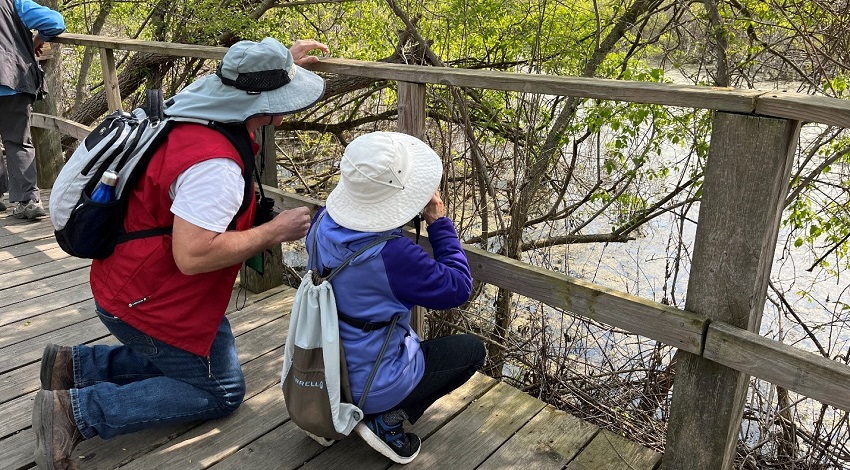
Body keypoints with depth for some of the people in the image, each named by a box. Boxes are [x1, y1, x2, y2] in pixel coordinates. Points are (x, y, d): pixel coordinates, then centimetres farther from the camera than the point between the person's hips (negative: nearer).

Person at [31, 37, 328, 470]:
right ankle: (78, 410, 1)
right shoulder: (214, 164, -33)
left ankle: (76, 365, 20)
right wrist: (274, 232, -24)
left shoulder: (199, 105, -4)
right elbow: (193, 255, -34)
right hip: (152, 305, -9)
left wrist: (282, 63, 14)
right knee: (221, 392, 7)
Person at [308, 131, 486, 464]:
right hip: (371, 384, -6)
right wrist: (439, 222, -12)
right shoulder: (393, 256, -33)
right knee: (473, 349, 11)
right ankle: (388, 418, 1)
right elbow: (458, 288, -19)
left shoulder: (323, 222, -12)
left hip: (324, 371, 7)